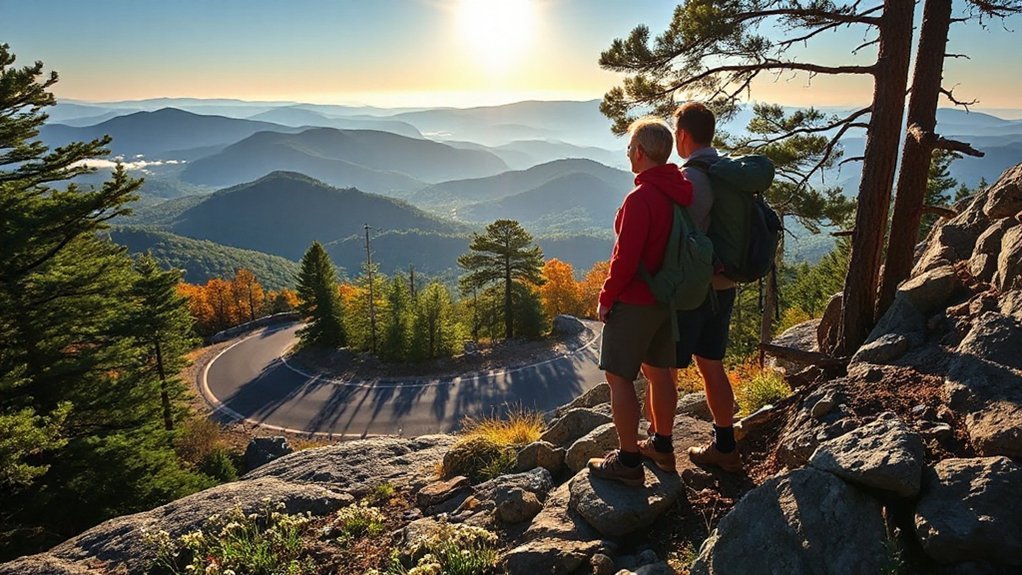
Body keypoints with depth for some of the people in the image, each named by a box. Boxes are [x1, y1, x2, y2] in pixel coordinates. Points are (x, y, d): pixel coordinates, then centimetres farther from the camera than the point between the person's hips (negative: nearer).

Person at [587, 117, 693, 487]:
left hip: (635, 302, -9)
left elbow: (626, 258, -22)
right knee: (659, 371, 18)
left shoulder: (640, 198, -21)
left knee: (618, 377, 1)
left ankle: (628, 462, 7)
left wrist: (606, 298, -9)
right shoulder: (682, 192, 5)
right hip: (669, 298, 9)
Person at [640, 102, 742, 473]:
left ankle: (660, 448, 20)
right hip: (722, 288, 8)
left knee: (661, 370, 7)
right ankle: (725, 449, 28)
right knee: (712, 367, 18)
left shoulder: (685, 180, -19)